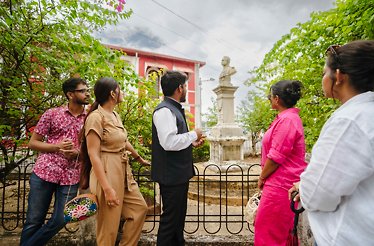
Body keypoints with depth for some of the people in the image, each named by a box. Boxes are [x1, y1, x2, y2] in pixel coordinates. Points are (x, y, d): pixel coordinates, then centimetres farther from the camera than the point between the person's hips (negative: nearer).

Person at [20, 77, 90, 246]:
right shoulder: (52, 114, 0)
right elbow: (32, 143, 4)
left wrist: (77, 152, -11)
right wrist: (57, 147, -12)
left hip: (71, 177, 2)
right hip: (44, 172, -1)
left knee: (59, 221, 6)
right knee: (34, 220, 9)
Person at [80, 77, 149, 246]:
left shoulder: (115, 115, 10)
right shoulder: (96, 117, -16)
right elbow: (93, 155, -19)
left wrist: (139, 158, 36)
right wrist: (107, 188, -23)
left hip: (123, 172, 9)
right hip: (107, 174, -9)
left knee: (140, 208, 15)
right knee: (109, 227, 4)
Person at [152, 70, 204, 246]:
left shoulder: (174, 109, 13)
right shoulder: (164, 110, -19)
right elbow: (168, 142, -29)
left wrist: (191, 142, 8)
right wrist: (193, 135, -17)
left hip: (179, 173, 10)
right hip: (171, 175, -10)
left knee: (179, 215, 23)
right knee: (170, 218, 4)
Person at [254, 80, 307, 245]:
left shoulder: (287, 120, -20)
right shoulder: (289, 117, 13)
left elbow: (275, 157, -21)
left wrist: (262, 177, -6)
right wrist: (265, 177, 15)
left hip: (280, 185, -10)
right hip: (281, 183, 10)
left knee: (268, 230, 4)